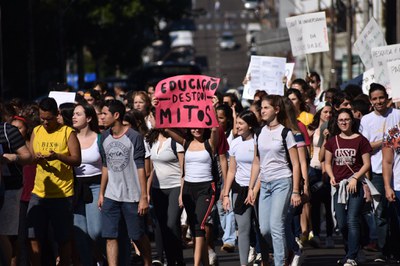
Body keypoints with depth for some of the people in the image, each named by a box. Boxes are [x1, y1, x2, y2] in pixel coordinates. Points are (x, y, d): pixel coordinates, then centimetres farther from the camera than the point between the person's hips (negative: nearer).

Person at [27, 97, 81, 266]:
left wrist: (58, 156, -23)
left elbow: (77, 160, -6)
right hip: (39, 192, 4)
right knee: (34, 237, -1)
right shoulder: (36, 132, 12)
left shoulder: (67, 132, -2)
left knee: (63, 238, 2)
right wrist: (35, 158, -10)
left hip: (62, 194, -4)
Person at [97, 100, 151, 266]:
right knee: (110, 237, -3)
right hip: (111, 196, 5)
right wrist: (101, 193, 10)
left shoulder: (134, 137, -10)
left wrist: (144, 197, -12)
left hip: (132, 196, -5)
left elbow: (140, 168, -10)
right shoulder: (105, 137, 6)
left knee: (138, 236, 5)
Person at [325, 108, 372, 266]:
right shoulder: (333, 141, 10)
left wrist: (355, 178, -14)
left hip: (355, 184, -4)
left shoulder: (360, 140, -1)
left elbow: (367, 164, -2)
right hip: (338, 185, 4)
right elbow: (327, 163, 14)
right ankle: (350, 251, 26)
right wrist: (331, 177, -5)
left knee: (352, 221, -13)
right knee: (341, 223, 7)